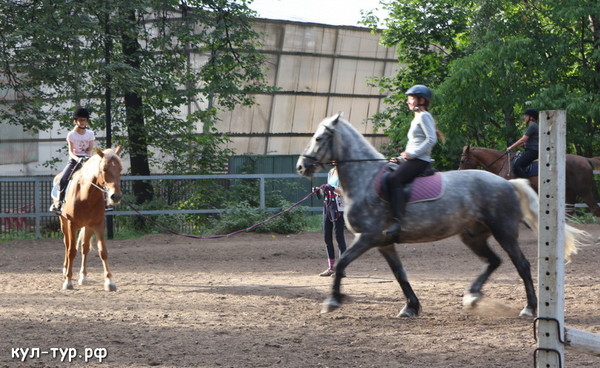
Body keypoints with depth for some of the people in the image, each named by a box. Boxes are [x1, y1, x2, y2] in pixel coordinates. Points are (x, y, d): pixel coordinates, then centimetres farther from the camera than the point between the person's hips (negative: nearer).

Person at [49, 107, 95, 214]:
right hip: (74, 160, -2)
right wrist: (77, 159, -27)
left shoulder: (90, 134, 9)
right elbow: (70, 151, -8)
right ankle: (59, 202, -18)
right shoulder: (71, 135, 0)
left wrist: (87, 156, -18)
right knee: (63, 179, -23)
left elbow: (91, 149, 4)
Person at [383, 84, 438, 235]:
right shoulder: (417, 118, 24)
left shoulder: (424, 116, -6)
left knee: (393, 179, -31)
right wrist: (401, 158, 16)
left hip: (420, 161, -11)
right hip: (412, 160, 11)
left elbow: (431, 139, -18)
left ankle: (398, 221, -41)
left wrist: (412, 154, -19)